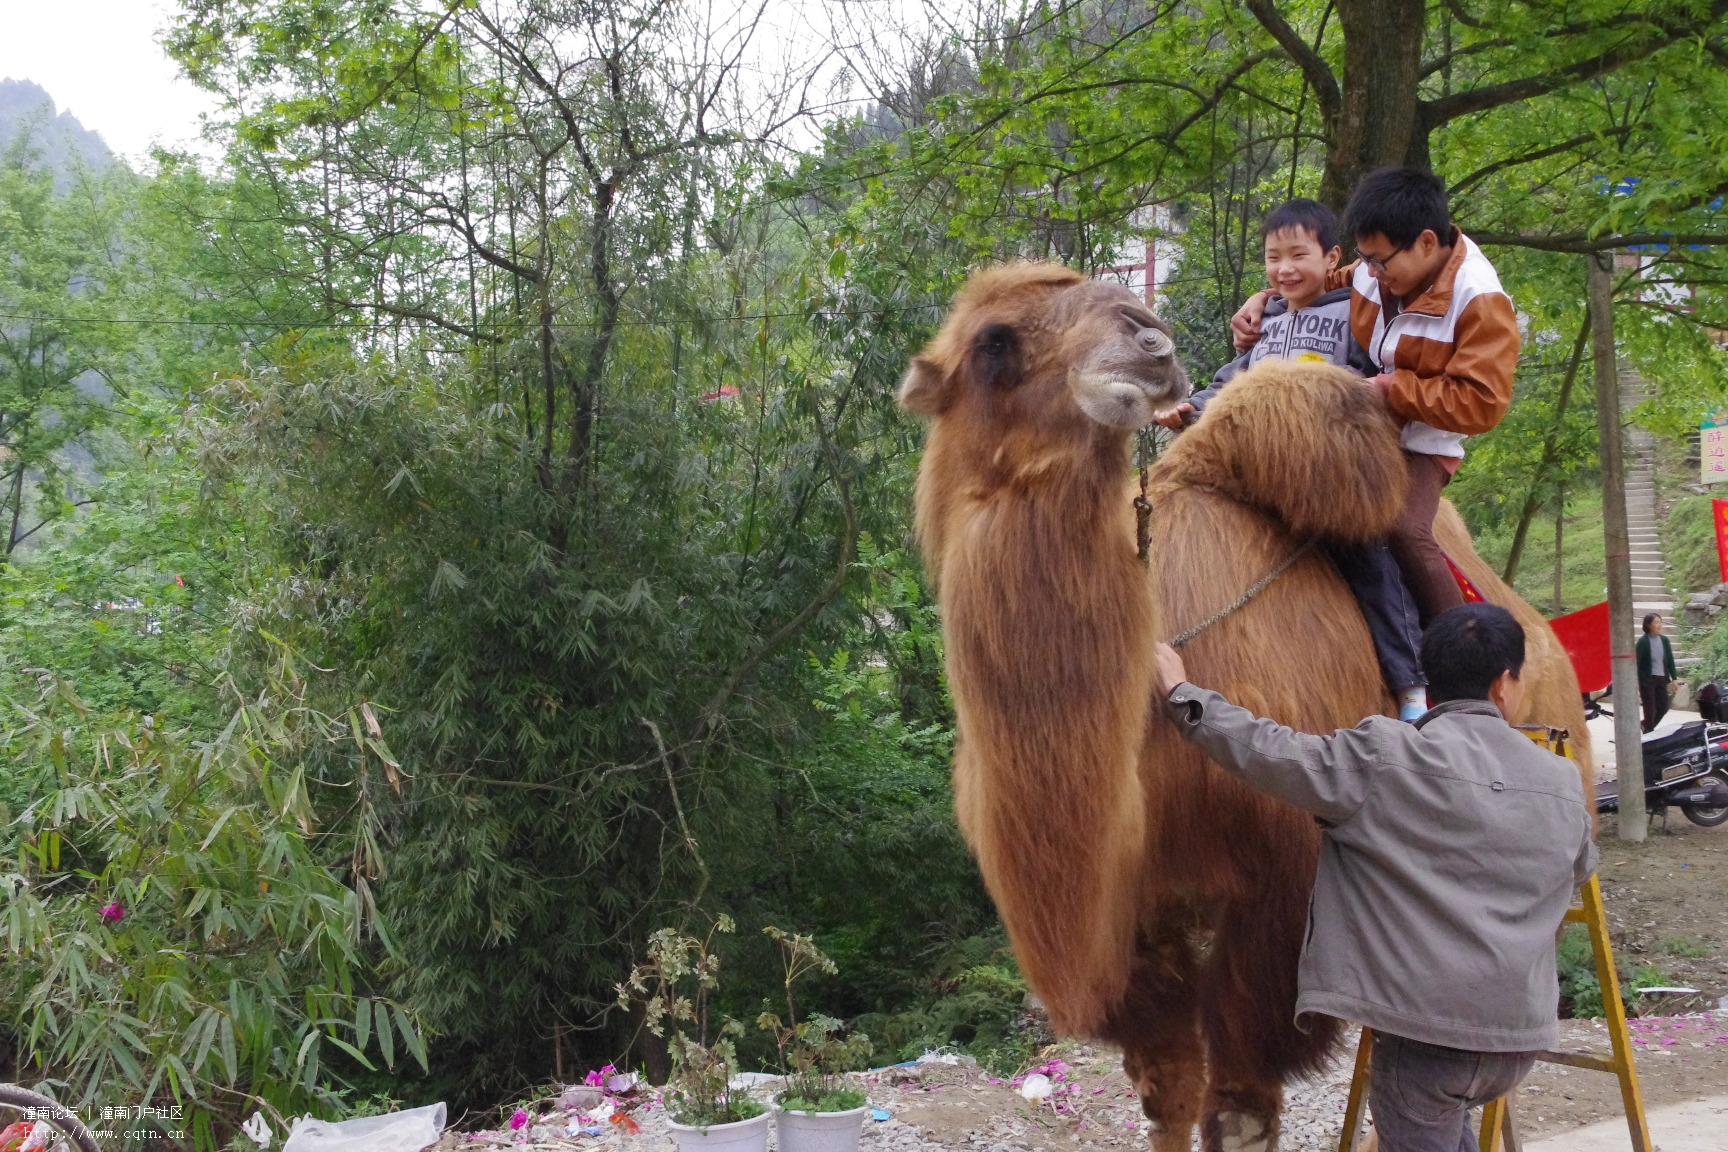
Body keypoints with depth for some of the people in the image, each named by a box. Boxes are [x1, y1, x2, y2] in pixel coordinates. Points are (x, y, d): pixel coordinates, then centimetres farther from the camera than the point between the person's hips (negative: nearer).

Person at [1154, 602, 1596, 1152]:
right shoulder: (1563, 782, 6)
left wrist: (1183, 695, 3)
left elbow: (1271, 754, -10)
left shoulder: (1385, 760, -9)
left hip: (1423, 1026, -5)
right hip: (1521, 1032, 5)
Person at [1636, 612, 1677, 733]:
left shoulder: (1664, 640, 6)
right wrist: (1636, 682, -15)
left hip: (1662, 678, 5)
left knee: (1663, 707, 8)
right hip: (1648, 679, -5)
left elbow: (1670, 660, 11)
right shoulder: (1643, 641, -9)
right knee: (1650, 708, 1)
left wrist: (1674, 678, 8)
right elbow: (1637, 662, -10)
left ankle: (1647, 725, 30)